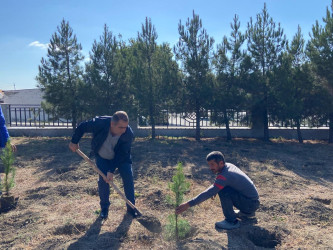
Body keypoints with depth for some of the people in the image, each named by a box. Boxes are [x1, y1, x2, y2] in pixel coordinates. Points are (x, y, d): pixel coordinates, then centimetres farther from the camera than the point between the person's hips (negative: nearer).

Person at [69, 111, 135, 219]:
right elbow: (82, 127, -15)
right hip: (103, 158, 0)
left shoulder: (128, 134, -34)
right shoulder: (99, 123, -35)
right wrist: (74, 141, -8)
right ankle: (104, 207, 12)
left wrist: (111, 171, -30)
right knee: (103, 180, -8)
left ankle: (131, 207, 8)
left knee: (128, 177, -8)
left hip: (121, 158, 0)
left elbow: (121, 155, -27)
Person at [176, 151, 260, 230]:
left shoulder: (225, 175, -25)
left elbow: (208, 193, -30)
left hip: (251, 203, -9)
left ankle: (232, 221, -10)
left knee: (222, 190, -24)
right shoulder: (229, 166, 2)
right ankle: (246, 212, 24)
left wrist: (188, 204, -28)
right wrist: (214, 190, 0)